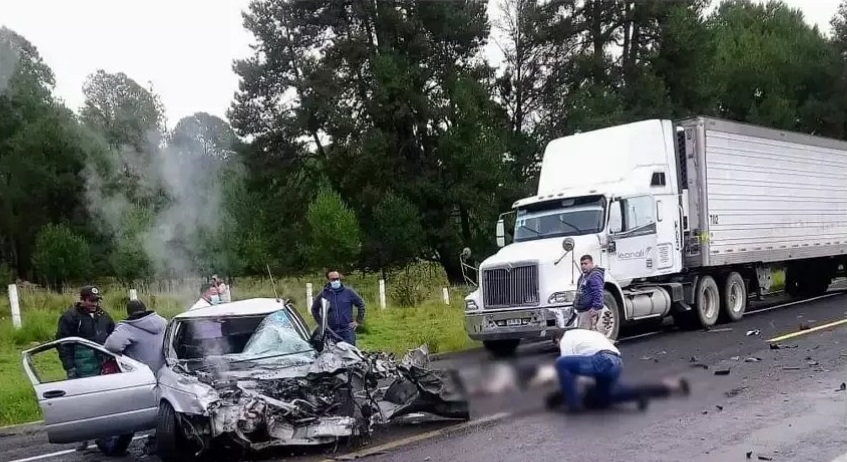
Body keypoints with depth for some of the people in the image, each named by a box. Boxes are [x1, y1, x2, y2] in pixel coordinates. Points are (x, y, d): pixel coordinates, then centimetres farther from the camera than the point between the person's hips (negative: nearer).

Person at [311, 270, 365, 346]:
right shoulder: (323, 294, 4)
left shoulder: (348, 292, 1)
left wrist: (358, 321, 3)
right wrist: (321, 323, 9)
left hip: (347, 330, -1)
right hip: (331, 331, 1)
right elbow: (314, 309, 16)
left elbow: (361, 305, 8)